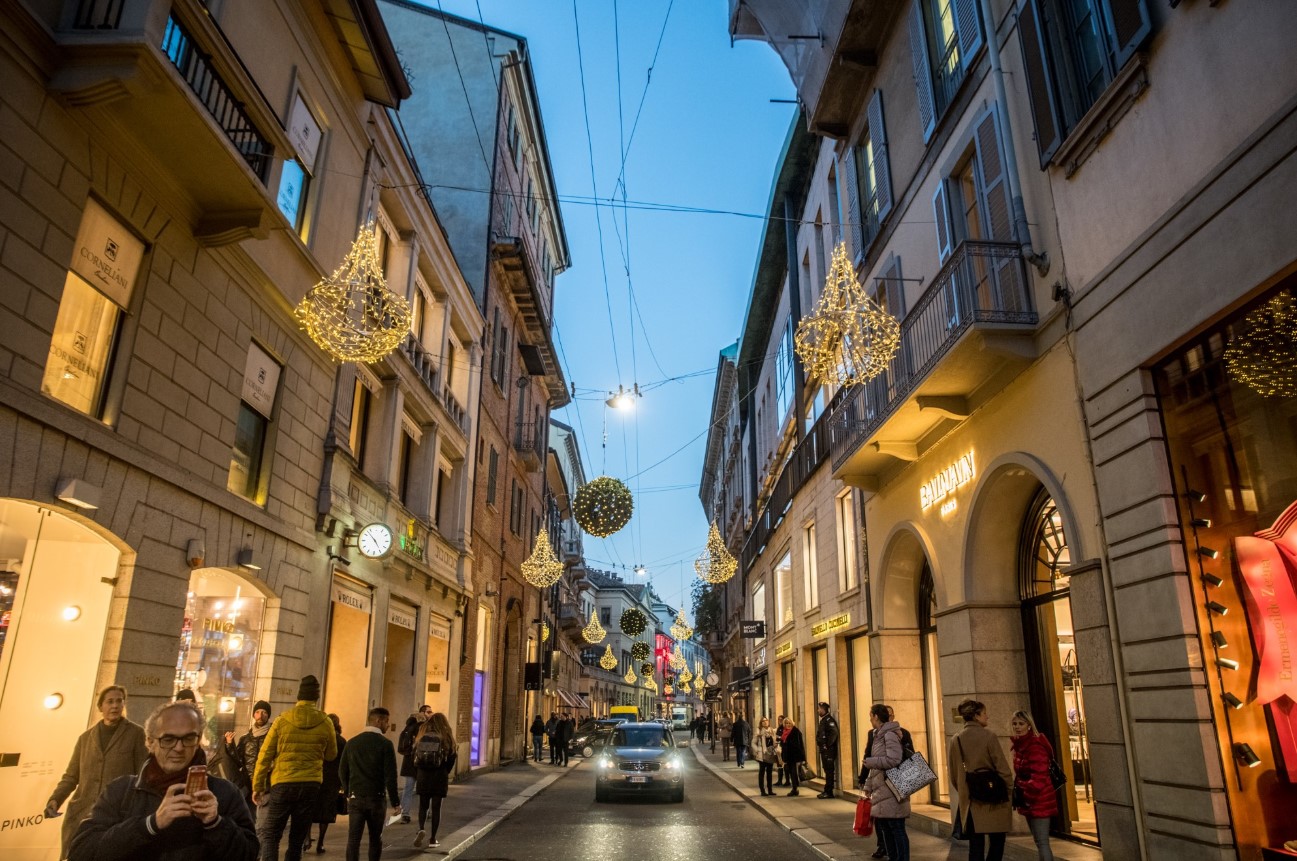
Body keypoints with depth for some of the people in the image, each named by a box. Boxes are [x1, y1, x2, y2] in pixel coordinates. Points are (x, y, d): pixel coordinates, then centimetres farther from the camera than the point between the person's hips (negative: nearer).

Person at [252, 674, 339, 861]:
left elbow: (265, 756, -3)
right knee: (297, 838, 13)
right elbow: (331, 755, 9)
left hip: (282, 783, -2)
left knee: (269, 834, 6)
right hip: (311, 784, 2)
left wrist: (257, 786, 6)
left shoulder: (282, 720, -5)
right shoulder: (325, 723, -3)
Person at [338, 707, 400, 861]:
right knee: (375, 839, 13)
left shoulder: (352, 742, 3)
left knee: (353, 839, 2)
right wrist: (395, 802, -5)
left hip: (355, 798, 3)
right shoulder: (385, 744, -10)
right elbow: (390, 776, -12)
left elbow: (342, 772, 8)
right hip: (376, 798, -2)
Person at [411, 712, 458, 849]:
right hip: (440, 777, -1)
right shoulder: (447, 738, -5)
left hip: (423, 776, 1)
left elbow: (415, 756, 2)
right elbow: (451, 759, -1)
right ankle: (432, 838, 9)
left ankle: (421, 829, -9)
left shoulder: (423, 737, 0)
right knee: (436, 807, 7)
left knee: (423, 806, 14)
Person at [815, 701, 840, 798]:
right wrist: (819, 744, 13)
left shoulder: (829, 719, -15)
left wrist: (828, 745, -21)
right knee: (827, 770, 14)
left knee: (829, 770, -4)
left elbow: (834, 732, -26)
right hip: (824, 750, 10)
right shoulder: (823, 720, 15)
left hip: (829, 750, -10)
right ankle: (826, 791, 20)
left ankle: (829, 792, 1)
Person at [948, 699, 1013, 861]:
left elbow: (954, 776, 9)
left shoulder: (955, 740, 4)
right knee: (997, 843, 7)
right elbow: (1003, 769, -12)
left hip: (969, 803, 4)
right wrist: (1008, 791, 3)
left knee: (975, 847, 9)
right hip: (993, 800, -4)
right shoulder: (988, 736, -11)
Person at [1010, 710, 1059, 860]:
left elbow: (1039, 777, -23)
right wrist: (1017, 791, 7)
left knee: (1042, 842, -9)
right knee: (1039, 841, 17)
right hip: (1029, 802, 10)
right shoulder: (1020, 746, 11)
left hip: (1039, 801, -10)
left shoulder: (1035, 746, -18)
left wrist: (1027, 797, -16)